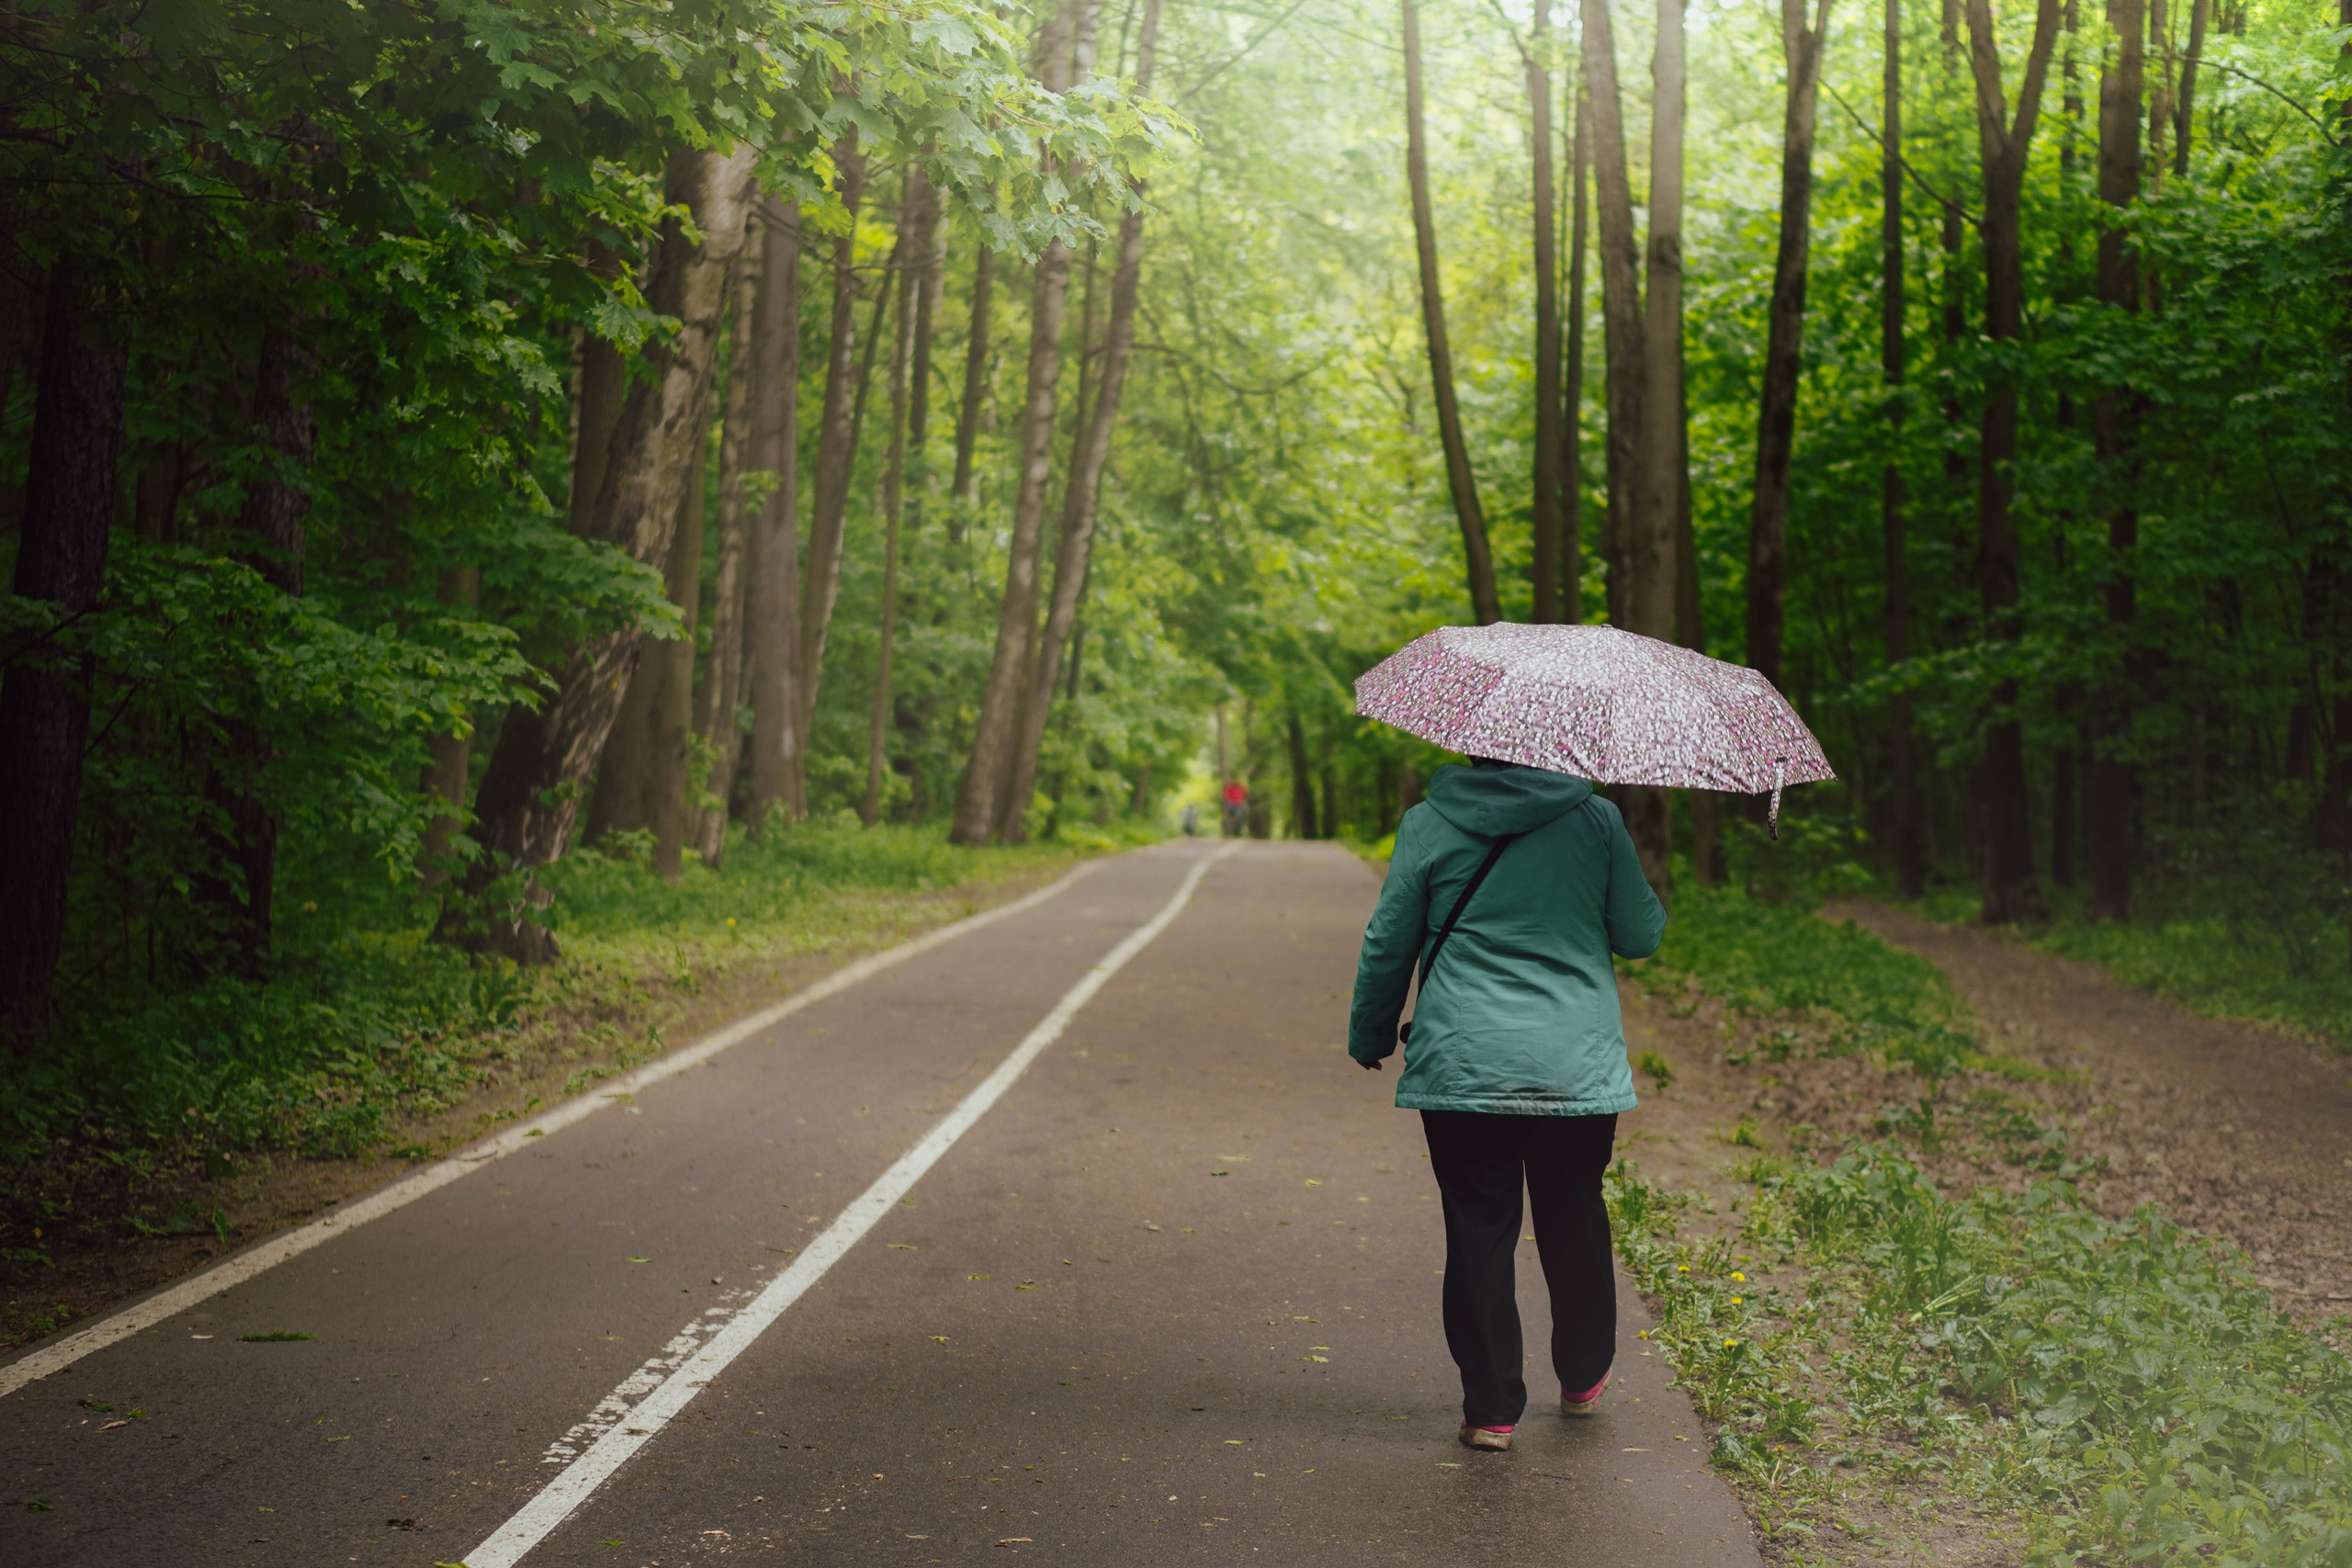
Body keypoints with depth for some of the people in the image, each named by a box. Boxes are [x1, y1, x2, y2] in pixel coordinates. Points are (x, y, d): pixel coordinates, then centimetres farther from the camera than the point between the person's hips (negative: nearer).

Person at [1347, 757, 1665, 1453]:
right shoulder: (1595, 820, 0)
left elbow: (1387, 943, 4)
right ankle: (1582, 1382, 33)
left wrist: (1370, 1036, 18)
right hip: (1578, 1068, 1)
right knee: (1574, 1221, 17)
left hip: (1463, 1065, -1)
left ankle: (1491, 1409, 8)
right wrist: (1652, 904, 30)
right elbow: (1642, 935, 7)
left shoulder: (1427, 823, 0)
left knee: (1478, 1231, 6)